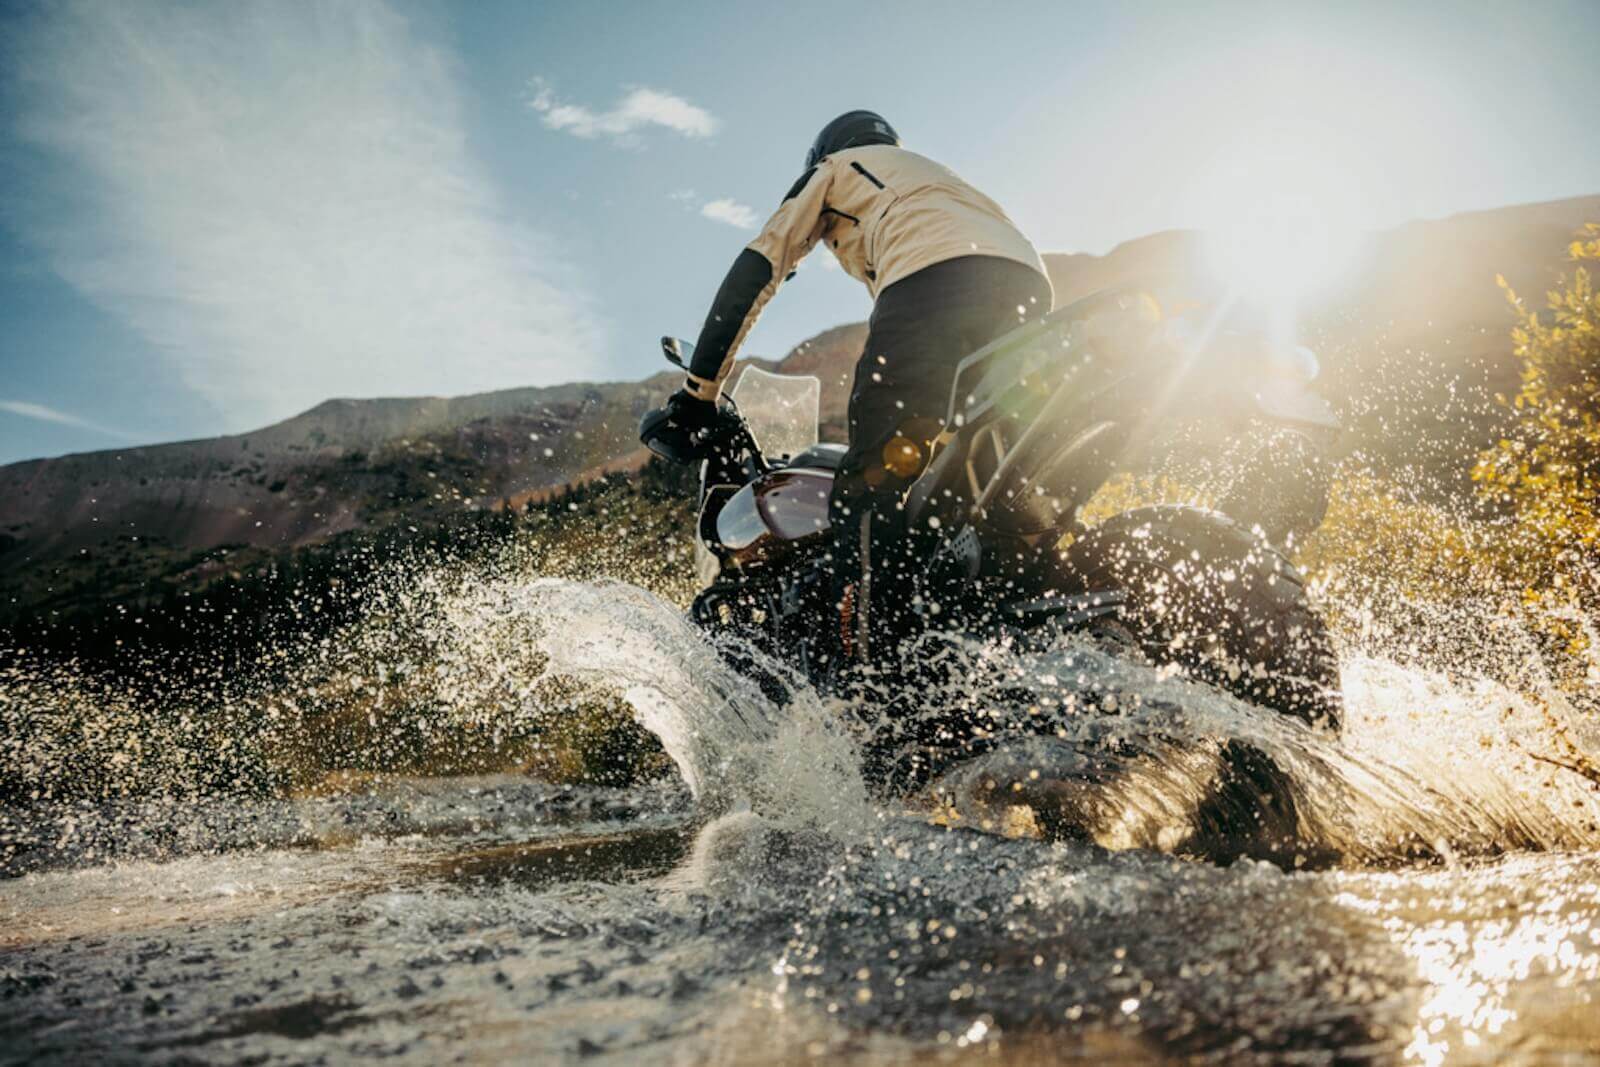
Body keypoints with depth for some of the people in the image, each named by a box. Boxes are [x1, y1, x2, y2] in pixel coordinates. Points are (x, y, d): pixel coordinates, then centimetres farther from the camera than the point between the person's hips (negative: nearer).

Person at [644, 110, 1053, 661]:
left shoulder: (834, 168, 30)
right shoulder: (933, 172, 47)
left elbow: (757, 267, 19)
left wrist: (698, 389, 18)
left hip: (932, 277, -7)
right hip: (1027, 285, 7)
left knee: (865, 491, -11)